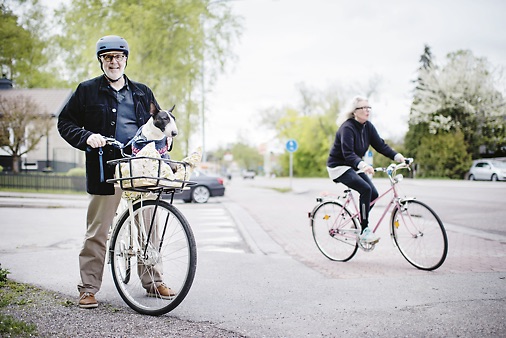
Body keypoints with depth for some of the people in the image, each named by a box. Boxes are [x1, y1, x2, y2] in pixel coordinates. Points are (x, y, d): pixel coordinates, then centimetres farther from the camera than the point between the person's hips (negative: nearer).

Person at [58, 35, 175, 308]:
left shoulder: (142, 92, 17)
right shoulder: (88, 90, 7)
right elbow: (65, 122, 7)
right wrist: (87, 137, -10)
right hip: (105, 169, -3)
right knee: (97, 230, -1)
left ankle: (153, 281, 18)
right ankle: (88, 288, 9)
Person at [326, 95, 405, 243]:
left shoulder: (368, 126, -1)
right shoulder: (347, 128, -24)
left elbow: (380, 145, -5)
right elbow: (348, 153, -35)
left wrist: (397, 156, -21)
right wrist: (362, 165, -53)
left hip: (354, 166, 8)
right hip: (339, 166, -8)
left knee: (374, 193, -5)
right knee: (365, 189, -25)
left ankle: (358, 222, 16)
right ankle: (364, 231, -18)